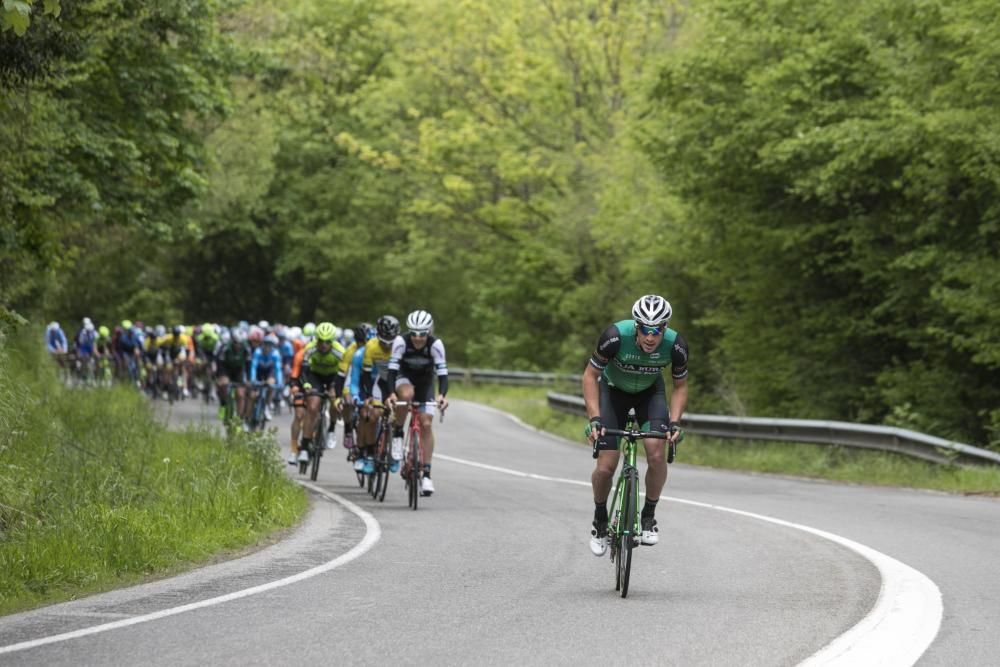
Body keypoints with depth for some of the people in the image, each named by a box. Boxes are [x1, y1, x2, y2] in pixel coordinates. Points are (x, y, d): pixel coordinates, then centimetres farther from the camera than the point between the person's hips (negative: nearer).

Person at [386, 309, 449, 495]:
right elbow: (392, 368, -33)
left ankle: (426, 474, -7)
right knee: (406, 394, -38)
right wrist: (391, 393, -48)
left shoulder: (436, 344, -29)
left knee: (426, 424, -11)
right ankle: (397, 434, -15)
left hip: (425, 380, 1)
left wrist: (442, 395, -48)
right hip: (404, 376, -1)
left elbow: (442, 372, -31)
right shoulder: (401, 342, -30)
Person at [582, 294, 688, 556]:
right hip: (613, 389, -1)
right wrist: (594, 418, -29)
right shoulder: (615, 336, -36)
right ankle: (600, 520, 16)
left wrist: (674, 422, -24)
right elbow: (590, 376, -21)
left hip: (650, 391, 1)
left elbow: (680, 386, -11)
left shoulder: (676, 345, -29)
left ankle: (649, 517, -1)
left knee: (657, 454, -23)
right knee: (605, 467, -11)